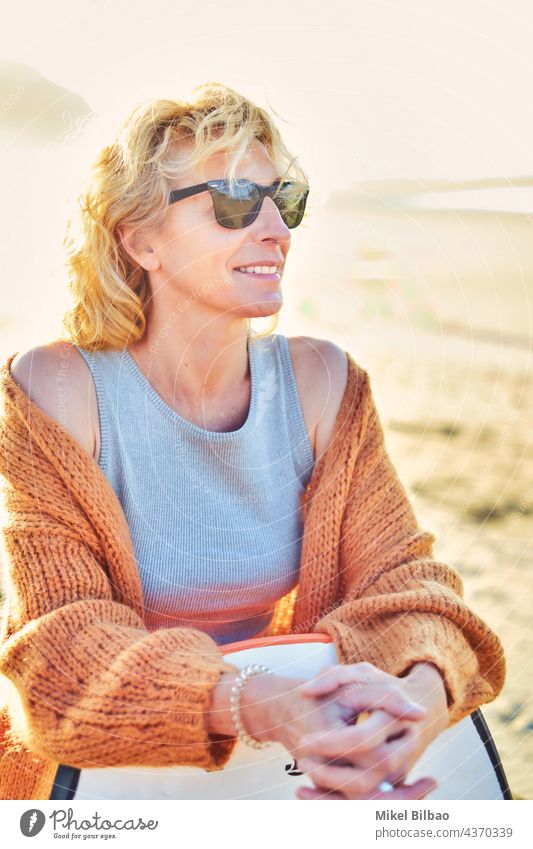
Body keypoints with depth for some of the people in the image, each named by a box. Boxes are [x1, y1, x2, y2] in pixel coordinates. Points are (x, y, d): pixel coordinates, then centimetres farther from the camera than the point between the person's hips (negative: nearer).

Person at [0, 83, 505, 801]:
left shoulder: (321, 382, -3)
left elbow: (398, 570, -4)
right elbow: (60, 631, -17)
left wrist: (429, 684, -27)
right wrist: (252, 705, -33)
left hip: (271, 768, 2)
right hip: (101, 769, -1)